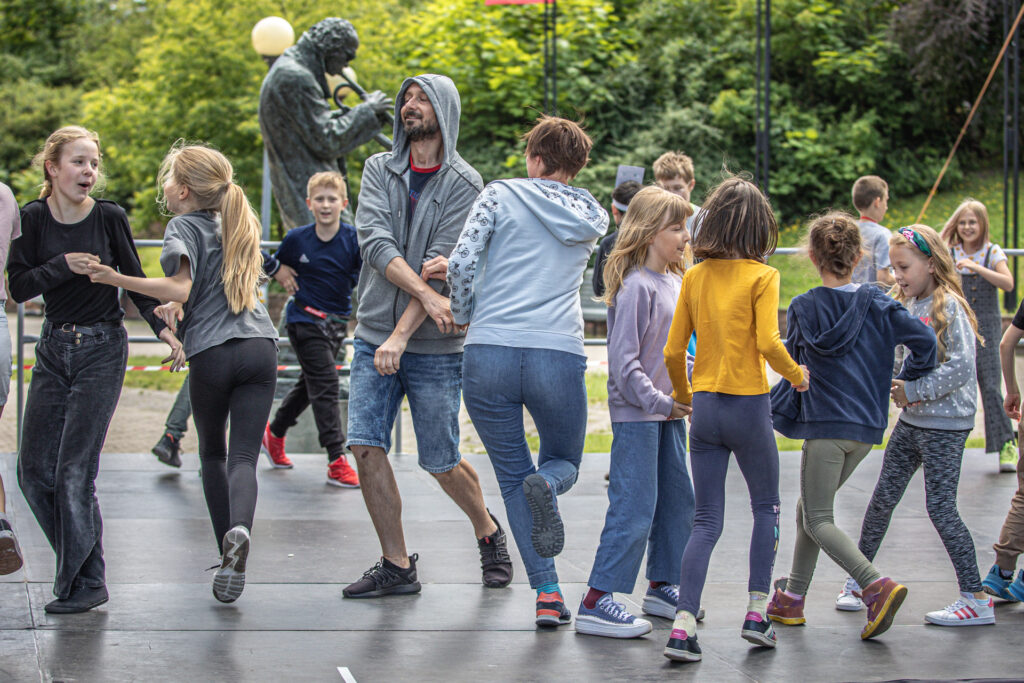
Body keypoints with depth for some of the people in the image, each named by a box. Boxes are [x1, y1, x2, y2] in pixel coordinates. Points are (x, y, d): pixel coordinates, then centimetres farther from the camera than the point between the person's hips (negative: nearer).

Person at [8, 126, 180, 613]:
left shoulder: (110, 217, -7)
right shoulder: (33, 218, -1)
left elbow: (135, 280, 2)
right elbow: (19, 287, -4)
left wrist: (161, 326, -12)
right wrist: (63, 266, -19)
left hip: (102, 351, -4)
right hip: (54, 349, 4)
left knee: (74, 471, -10)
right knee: (34, 470, 2)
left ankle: (87, 583, 1)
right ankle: (78, 561, 20)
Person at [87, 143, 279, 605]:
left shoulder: (184, 225, -2)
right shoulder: (235, 223, 20)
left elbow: (181, 287, -17)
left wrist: (117, 279, -18)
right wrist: (180, 307, 27)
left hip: (212, 354, -4)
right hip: (260, 347, 4)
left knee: (213, 455, 17)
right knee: (243, 457, -5)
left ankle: (227, 553, 14)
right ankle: (239, 529, -33)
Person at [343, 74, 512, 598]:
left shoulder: (463, 183, -6)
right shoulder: (380, 170, 6)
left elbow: (444, 266, -14)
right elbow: (374, 240, -9)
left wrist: (402, 335, -22)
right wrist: (424, 290, -23)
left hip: (433, 345, -3)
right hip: (374, 336, 4)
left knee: (441, 463, 4)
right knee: (366, 447, -7)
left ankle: (489, 534, 32)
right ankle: (396, 566, 5)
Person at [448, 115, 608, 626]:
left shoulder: (501, 195, 5)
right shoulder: (593, 217, 17)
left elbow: (462, 264, -5)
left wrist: (463, 315, 13)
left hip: (489, 354, -1)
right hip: (559, 355, 1)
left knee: (512, 477, 10)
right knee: (565, 462, 22)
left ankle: (547, 593, -3)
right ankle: (547, 483, -17)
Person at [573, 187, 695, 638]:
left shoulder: (676, 282, 10)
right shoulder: (636, 287, -17)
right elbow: (624, 361, -20)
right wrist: (661, 401, -21)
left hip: (670, 410, 9)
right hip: (636, 413, -9)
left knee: (678, 500, 14)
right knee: (634, 506, -10)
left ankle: (662, 586, 28)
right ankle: (596, 603, -8)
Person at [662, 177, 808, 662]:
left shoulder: (695, 277, 5)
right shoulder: (761, 276, -8)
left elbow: (673, 352, 5)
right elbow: (768, 344, -18)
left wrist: (683, 395, 22)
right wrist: (797, 375, 1)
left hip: (705, 406, 4)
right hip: (748, 405, -3)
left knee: (706, 521, 6)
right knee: (766, 509, 17)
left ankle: (683, 626, -6)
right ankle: (757, 613, 13)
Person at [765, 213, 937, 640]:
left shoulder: (802, 309, -4)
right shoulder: (877, 305, 0)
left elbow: (793, 363, 7)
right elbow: (923, 339, -10)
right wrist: (907, 380, 7)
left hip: (825, 424, -5)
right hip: (867, 427, 5)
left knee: (817, 520, 0)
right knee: (810, 506, 19)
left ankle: (877, 586, -22)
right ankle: (792, 598, 22)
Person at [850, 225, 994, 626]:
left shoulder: (949, 307, -15)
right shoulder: (907, 306, 8)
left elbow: (961, 367, -22)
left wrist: (912, 390, -21)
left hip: (945, 425, -7)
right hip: (910, 421, 8)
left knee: (941, 508, -7)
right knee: (882, 499, 12)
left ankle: (976, 600, -1)